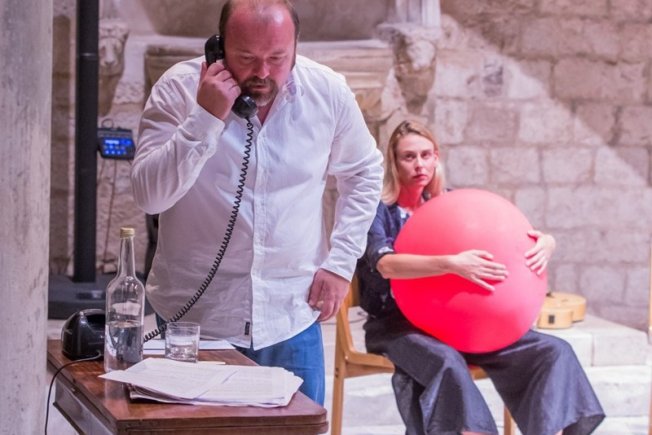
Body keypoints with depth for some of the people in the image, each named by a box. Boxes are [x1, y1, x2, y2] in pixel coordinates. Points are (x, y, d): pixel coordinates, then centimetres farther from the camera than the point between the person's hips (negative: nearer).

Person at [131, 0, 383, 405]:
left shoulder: (329, 92, -4)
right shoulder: (180, 88, -10)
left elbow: (363, 174, 12)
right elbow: (150, 196, -16)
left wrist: (341, 262, 3)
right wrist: (206, 118, -24)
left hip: (292, 321, 2)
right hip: (194, 318, -2)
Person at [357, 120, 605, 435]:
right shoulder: (379, 211, -4)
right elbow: (385, 264, -24)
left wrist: (545, 242, -14)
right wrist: (451, 263, -38)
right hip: (396, 323, -5)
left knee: (554, 351, -13)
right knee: (447, 362, -39)